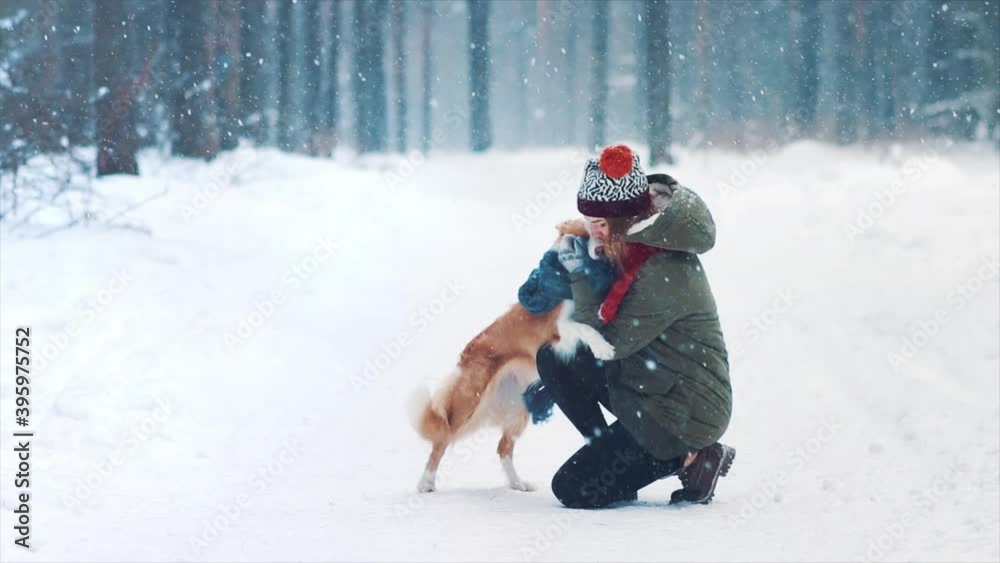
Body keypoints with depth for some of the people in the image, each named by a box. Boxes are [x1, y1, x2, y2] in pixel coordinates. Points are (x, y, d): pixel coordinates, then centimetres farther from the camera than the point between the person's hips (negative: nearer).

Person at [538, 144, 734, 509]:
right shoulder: (642, 246, 2)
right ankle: (610, 459, 6)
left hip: (683, 416, -10)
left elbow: (612, 342, -19)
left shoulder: (664, 273, -28)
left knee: (571, 489, -8)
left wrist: (579, 276, -15)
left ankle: (686, 460, -2)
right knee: (553, 358, 3)